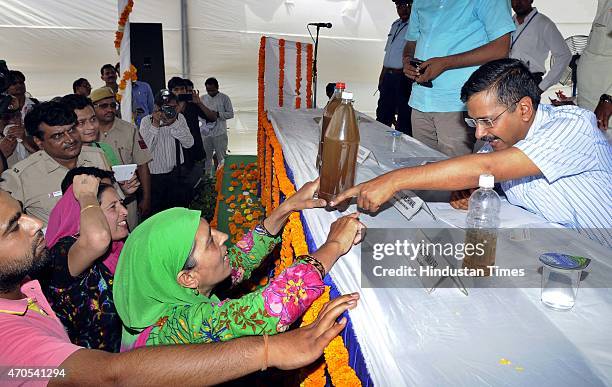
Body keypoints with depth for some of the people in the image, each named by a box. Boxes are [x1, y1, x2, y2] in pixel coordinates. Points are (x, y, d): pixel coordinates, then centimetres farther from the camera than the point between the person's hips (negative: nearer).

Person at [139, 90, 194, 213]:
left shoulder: (179, 118, -2)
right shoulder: (146, 121, -11)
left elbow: (189, 143, -11)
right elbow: (145, 149, -20)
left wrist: (174, 124, -21)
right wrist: (155, 125, -24)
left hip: (176, 173, 3)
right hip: (154, 176, -3)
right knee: (155, 211, 10)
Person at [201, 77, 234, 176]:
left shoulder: (224, 98, -3)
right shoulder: (203, 98, 8)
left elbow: (231, 114, -3)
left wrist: (218, 114, -17)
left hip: (220, 133, -3)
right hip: (206, 133, 3)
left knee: (221, 158, 3)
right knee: (206, 157, 12)